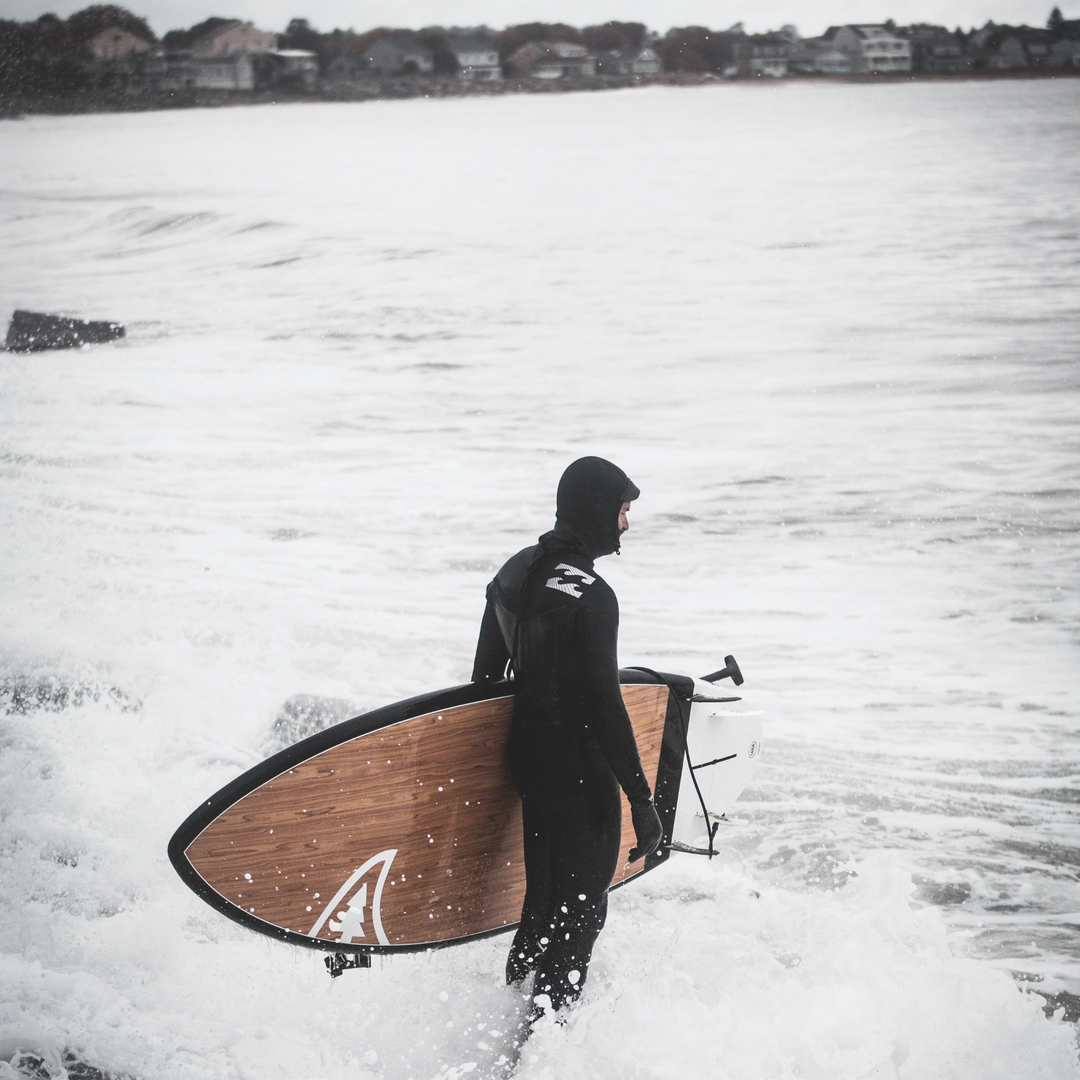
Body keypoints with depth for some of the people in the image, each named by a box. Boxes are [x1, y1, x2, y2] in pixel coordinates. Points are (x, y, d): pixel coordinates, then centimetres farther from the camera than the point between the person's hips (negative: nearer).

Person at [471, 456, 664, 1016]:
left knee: (547, 894, 23)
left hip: (528, 757, 9)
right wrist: (642, 798, -20)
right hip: (581, 770, -8)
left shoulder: (514, 572, 5)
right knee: (582, 906, 2)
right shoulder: (589, 595, -22)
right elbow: (604, 704, -24)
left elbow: (485, 676, 13)